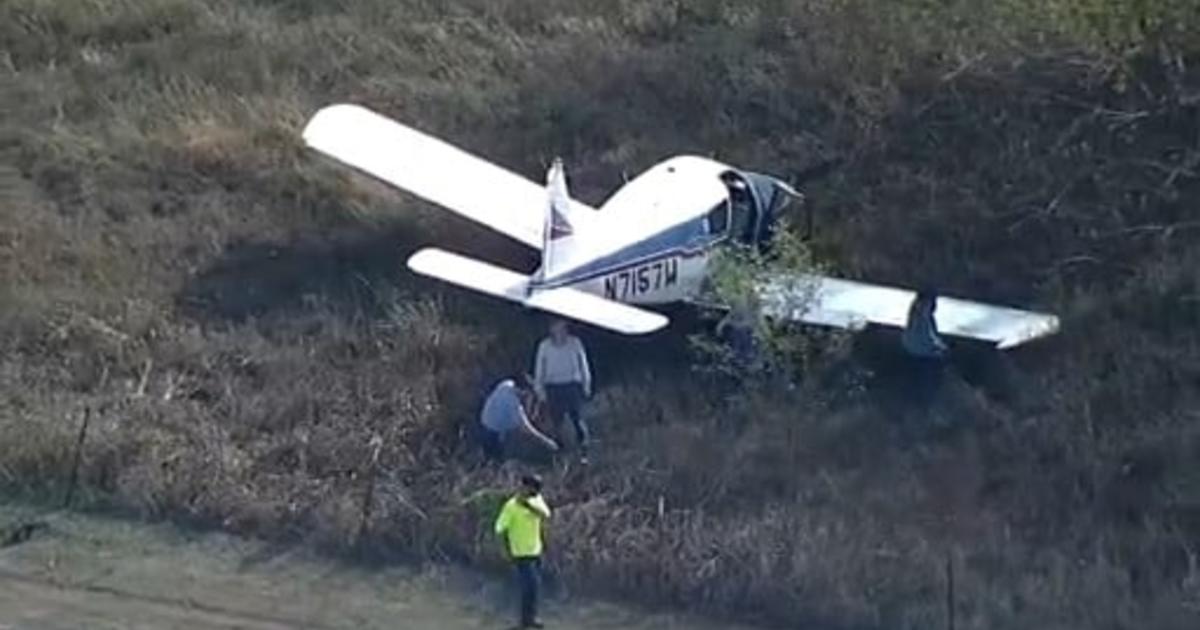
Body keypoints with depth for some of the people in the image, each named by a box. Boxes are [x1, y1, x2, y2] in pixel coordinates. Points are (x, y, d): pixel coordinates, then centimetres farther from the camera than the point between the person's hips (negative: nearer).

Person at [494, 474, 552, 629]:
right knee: (530, 585, -5)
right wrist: (507, 552, -14)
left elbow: (545, 515, -16)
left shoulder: (536, 500, 0)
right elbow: (501, 529, -15)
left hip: (536, 551, 7)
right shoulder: (511, 506, -18)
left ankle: (529, 616, 27)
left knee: (535, 585, 14)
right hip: (522, 553, -7)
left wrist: (527, 504, -26)